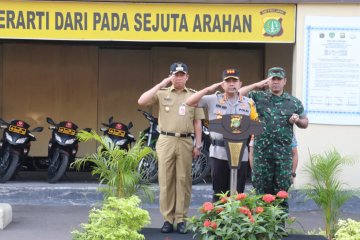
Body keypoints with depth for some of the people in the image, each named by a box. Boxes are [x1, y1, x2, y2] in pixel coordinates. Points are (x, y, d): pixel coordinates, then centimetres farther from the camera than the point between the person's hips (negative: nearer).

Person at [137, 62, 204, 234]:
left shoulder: (193, 95, 9)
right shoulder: (162, 93, 5)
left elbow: (197, 122, 10)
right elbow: (141, 102, -10)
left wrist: (198, 144, 3)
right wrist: (161, 84, -11)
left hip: (185, 142, 1)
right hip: (166, 140, -1)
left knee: (183, 180, 2)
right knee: (165, 180, 1)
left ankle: (181, 218, 7)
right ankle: (168, 218, 7)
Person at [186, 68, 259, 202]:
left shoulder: (248, 103, 8)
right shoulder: (213, 100, 2)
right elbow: (189, 102, -4)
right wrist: (208, 89, -10)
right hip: (219, 152, -1)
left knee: (237, 193, 5)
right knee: (219, 192, 5)